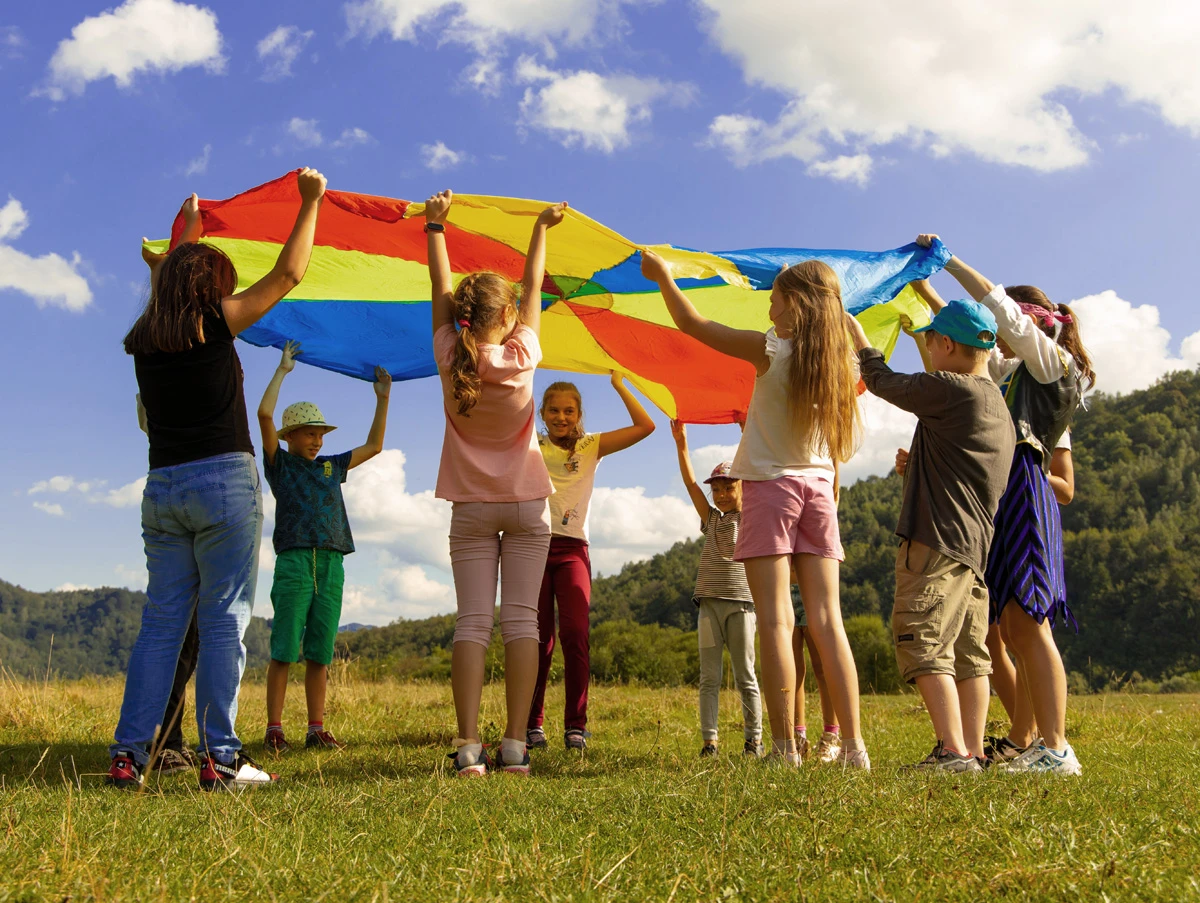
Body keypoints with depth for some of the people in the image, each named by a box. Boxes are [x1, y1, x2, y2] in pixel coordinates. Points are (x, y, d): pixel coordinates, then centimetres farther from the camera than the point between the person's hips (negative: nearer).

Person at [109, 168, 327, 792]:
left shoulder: (145, 339, 12)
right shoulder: (214, 323, -3)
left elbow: (173, 279, 33)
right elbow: (288, 274, 2)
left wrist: (189, 225, 48)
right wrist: (310, 202, 11)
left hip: (162, 489, 6)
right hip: (224, 482, -6)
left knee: (161, 620, 8)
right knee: (223, 619, -3)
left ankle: (128, 754, 6)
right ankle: (220, 758, -3)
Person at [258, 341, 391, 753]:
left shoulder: (331, 467, 21)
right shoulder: (280, 464, 7)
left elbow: (374, 445, 27)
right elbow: (264, 414, -5)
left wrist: (383, 398, 22)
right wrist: (283, 370, 1)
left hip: (331, 565, 4)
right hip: (294, 562, -4)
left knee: (320, 653, 5)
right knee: (284, 650, -5)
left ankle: (316, 729, 8)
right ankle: (274, 730, -2)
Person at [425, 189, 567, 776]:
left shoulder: (450, 357, -7)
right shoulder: (521, 355, -9)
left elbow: (440, 290, 5)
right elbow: (533, 289, 4)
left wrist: (435, 226, 18)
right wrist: (542, 228, 18)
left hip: (472, 507, 1)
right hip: (526, 504, -1)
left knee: (472, 621, -2)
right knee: (520, 619, -2)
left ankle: (468, 746, -10)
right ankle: (514, 745, -6)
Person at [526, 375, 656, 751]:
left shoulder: (591, 446, 11)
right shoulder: (531, 447, 11)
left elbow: (645, 426, 3)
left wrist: (618, 383, 2)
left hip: (572, 550, 0)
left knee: (575, 634, -13)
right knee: (539, 638, -1)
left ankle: (576, 725, -5)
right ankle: (532, 724, 7)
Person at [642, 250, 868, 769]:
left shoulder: (771, 350, -9)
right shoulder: (840, 361, 4)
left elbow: (691, 324, -1)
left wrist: (662, 276, 14)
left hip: (770, 486, -5)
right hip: (818, 487, 5)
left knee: (775, 619, -6)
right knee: (827, 619, 4)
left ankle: (784, 747, -8)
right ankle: (854, 746, 2)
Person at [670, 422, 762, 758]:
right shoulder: (711, 518, 14)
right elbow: (691, 483, 4)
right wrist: (681, 444, -6)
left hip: (741, 603, -3)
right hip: (709, 602, 3)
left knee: (745, 676, 2)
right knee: (709, 677, 1)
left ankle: (754, 739, 8)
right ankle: (709, 740, 1)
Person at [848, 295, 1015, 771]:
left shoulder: (948, 389, -11)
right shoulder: (998, 406, 18)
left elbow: (882, 381, 2)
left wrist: (857, 334, 17)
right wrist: (917, 465, 37)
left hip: (938, 540, -10)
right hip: (978, 544, 10)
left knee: (923, 645, -10)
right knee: (968, 652, 9)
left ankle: (953, 751, -14)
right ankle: (973, 751, 11)